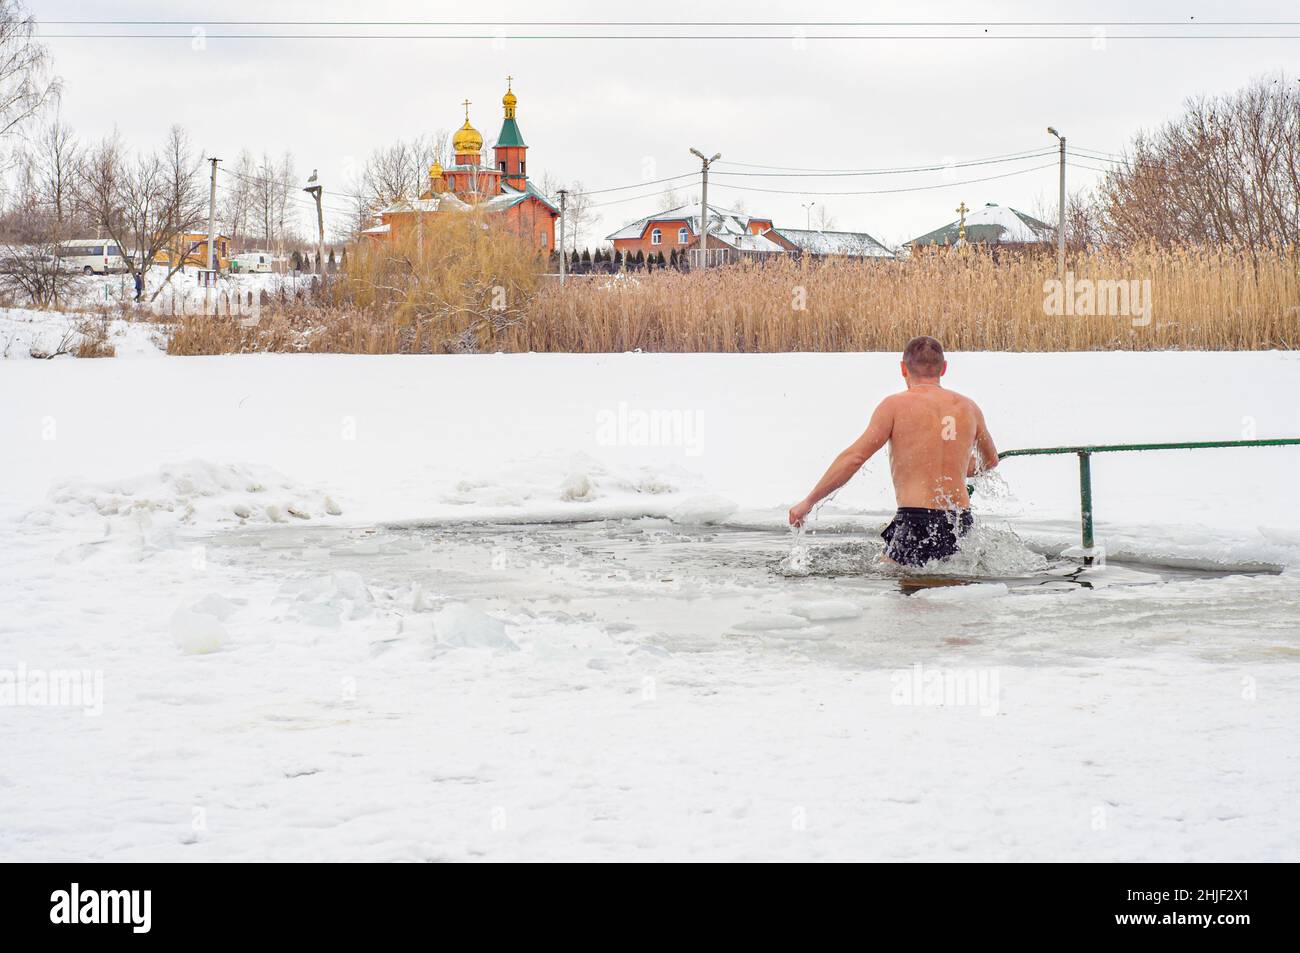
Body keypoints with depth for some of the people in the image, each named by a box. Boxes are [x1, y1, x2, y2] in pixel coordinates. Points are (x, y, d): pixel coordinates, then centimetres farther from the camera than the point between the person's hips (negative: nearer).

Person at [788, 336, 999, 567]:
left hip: (918, 520, -6)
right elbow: (991, 461, 27)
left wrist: (809, 501, -2)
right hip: (960, 522, 6)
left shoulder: (896, 405, -4)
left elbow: (854, 458, -8)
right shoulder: (967, 407, 11)